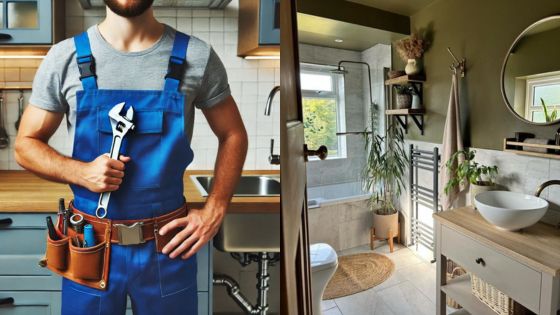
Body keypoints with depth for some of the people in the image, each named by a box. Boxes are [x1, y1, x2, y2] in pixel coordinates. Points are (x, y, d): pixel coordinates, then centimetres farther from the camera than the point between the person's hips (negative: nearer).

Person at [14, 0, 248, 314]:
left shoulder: (197, 56, -6)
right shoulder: (64, 57, -4)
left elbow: (233, 136, 1)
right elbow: (26, 144, 4)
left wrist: (214, 211, -7)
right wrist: (80, 172, -17)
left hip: (168, 246, 0)